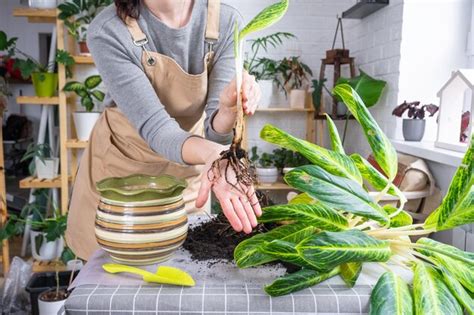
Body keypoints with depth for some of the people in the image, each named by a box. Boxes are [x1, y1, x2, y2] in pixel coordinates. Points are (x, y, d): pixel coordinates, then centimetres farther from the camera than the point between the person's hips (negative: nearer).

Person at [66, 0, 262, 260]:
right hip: (119, 170, -1)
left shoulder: (226, 22, -15)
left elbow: (214, 132, -18)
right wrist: (212, 154, -49)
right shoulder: (107, 31, -21)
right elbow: (154, 126, -29)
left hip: (186, 174, 2)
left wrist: (229, 109, -41)